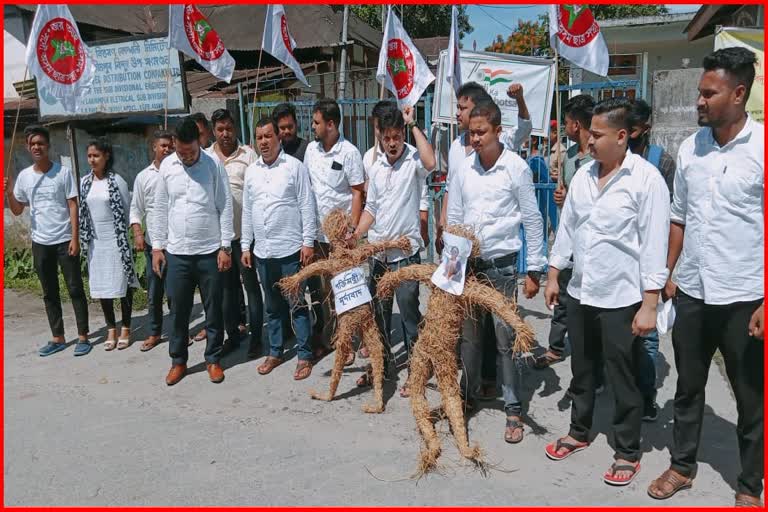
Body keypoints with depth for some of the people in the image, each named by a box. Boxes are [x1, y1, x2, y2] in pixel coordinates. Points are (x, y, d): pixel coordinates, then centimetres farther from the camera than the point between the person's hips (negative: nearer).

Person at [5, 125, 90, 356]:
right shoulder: (24, 176, 5)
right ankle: (58, 338, 20)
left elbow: (73, 206, -6)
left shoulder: (63, 172, -5)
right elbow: (17, 211, 10)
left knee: (75, 289, 1)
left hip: (64, 240, -4)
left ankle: (83, 337, 8)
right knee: (49, 293, 11)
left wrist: (75, 238, -12)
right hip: (40, 243, 4)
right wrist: (9, 193, -10)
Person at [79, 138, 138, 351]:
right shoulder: (84, 182, 5)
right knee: (101, 286, 9)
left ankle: (125, 329, 15)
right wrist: (84, 237, 6)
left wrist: (122, 237, -1)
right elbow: (81, 211, 10)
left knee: (122, 284, 3)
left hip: (116, 241, -4)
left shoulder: (117, 181, -7)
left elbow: (127, 211, -4)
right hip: (96, 242, 4)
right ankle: (111, 329, 21)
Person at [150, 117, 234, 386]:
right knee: (178, 310, 10)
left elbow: (225, 207, -4)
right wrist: (157, 246, 6)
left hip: (210, 251, -2)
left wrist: (225, 246, -7)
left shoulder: (213, 165, -5)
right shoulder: (167, 166, 3)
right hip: (176, 252, 2)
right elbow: (160, 208, 8)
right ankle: (178, 361, 24)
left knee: (213, 309, 7)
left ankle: (213, 359, 22)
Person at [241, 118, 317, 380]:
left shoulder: (295, 167, -5)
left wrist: (308, 242, -10)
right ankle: (275, 351, 27)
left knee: (297, 304, 2)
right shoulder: (251, 171, 10)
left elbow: (307, 207, -6)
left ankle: (305, 355, 12)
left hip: (290, 249, -5)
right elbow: (247, 211, 14)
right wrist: (246, 246, 11)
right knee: (272, 305, 15)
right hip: (262, 250, 5)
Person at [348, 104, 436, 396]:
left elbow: (430, 163, -33)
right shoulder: (376, 167, 10)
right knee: (378, 311, 17)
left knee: (409, 312, 0)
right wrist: (356, 235, 3)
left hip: (406, 252, -6)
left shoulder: (413, 160, -8)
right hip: (378, 253, 6)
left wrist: (413, 125, -23)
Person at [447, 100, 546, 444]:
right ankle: (468, 393, 32)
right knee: (469, 334, 14)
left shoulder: (516, 167, -7)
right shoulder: (462, 170, 3)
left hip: (502, 264, -3)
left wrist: (534, 270, -3)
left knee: (506, 339, 1)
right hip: (468, 263, 4)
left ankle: (513, 410, 13)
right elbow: (454, 218, 10)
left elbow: (532, 220, -3)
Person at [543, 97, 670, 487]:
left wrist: (649, 305, -16)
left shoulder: (646, 179, -13)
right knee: (582, 370, 20)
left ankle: (627, 453, 26)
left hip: (621, 299, -6)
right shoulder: (582, 176, 5)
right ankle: (579, 432, 39)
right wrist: (553, 276, 11)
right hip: (580, 294, 6)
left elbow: (654, 245, -14)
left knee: (623, 379, 8)